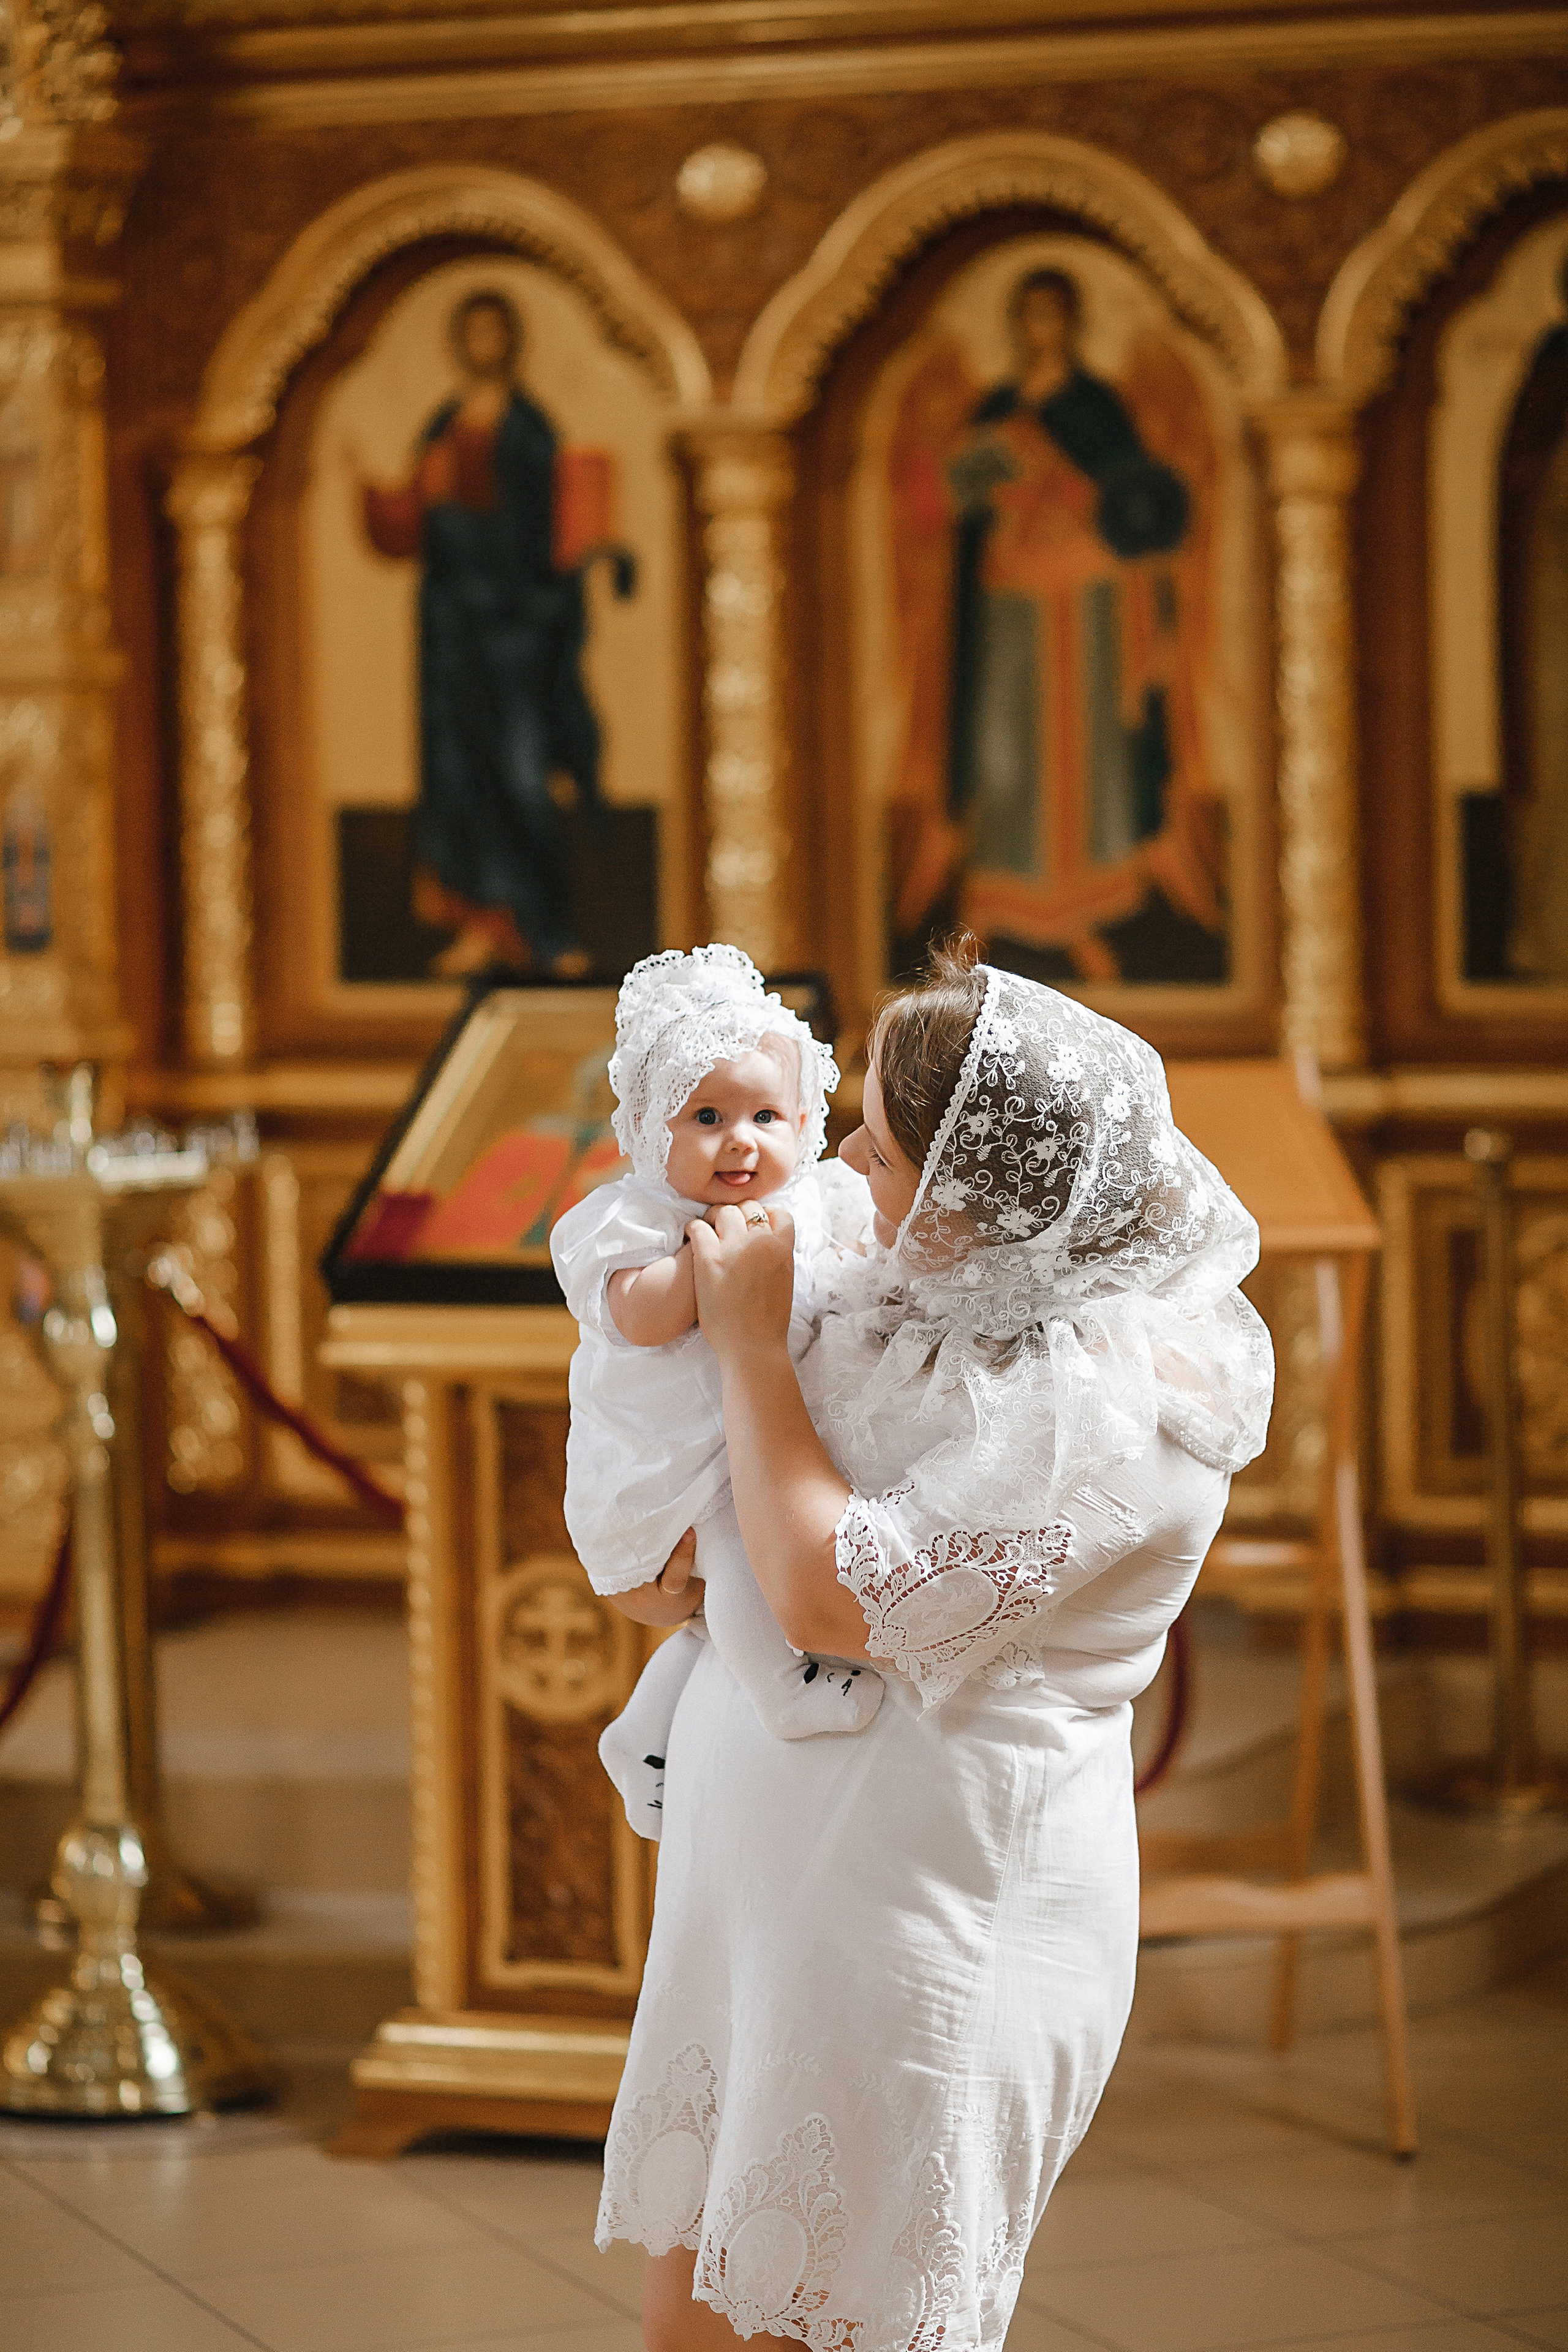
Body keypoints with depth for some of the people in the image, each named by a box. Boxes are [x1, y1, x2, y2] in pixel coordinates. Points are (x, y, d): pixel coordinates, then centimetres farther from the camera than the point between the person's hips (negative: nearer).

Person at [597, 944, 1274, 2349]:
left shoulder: (1114, 1393, -20)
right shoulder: (958, 1287, 7)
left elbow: (834, 1597, -24)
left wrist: (750, 1339, -13)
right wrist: (704, 1574, 6)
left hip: (929, 1900, -9)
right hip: (770, 1863, 9)